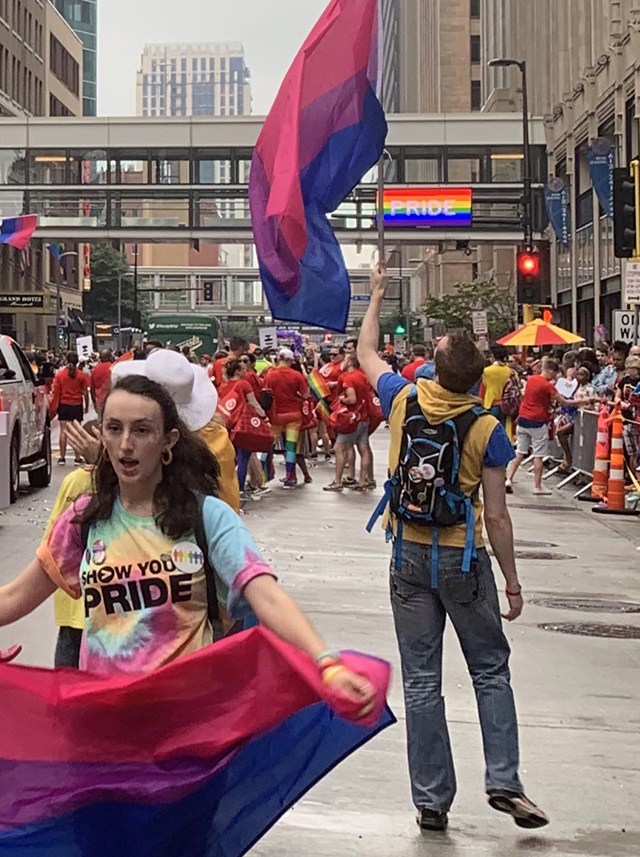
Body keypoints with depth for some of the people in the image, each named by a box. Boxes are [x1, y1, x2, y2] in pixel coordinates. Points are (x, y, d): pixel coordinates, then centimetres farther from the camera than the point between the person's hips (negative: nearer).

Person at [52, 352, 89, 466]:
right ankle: (77, 458, 5)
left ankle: (62, 458, 2)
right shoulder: (81, 375, -4)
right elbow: (85, 392, -2)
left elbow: (56, 392, -3)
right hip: (77, 405, 0)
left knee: (63, 431, 3)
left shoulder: (60, 374, -3)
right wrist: (86, 406, 9)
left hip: (64, 405, 0)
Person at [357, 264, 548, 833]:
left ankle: (431, 801, 12)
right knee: (491, 672, 13)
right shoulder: (487, 429, -11)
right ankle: (503, 780, 6)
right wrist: (512, 581, -1)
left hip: (409, 556, 3)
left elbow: (366, 354, 17)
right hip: (463, 560, -2)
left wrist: (377, 295, 28)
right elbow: (496, 516, -10)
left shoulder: (405, 400, -5)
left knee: (422, 682, 7)